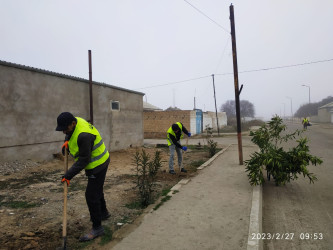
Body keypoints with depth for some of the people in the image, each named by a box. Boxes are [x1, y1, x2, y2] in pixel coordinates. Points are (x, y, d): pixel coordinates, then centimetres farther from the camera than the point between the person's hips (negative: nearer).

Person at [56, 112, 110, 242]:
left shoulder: (83, 135, -32)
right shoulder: (75, 121, -3)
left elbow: (83, 160, -28)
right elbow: (70, 133, 22)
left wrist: (69, 175, -25)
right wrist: (67, 141, 2)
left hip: (98, 165, -10)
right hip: (98, 162, 10)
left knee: (91, 195, -6)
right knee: (96, 190, 26)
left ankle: (97, 227, 7)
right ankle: (103, 213, 47)